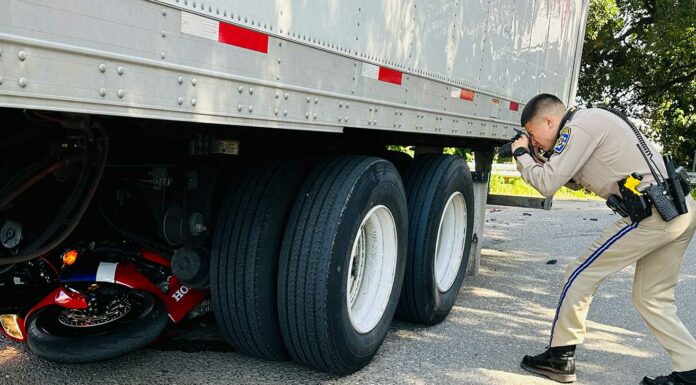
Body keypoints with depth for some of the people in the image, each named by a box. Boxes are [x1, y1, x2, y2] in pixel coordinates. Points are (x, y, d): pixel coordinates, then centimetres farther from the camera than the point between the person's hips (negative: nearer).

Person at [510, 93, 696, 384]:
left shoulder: (579, 127, -10)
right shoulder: (592, 122, 20)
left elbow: (547, 185, -13)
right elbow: (574, 181, 28)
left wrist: (521, 155, 4)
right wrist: (536, 158, 17)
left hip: (651, 214, -10)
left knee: (580, 276, 0)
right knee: (652, 299, 17)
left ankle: (559, 358, 9)